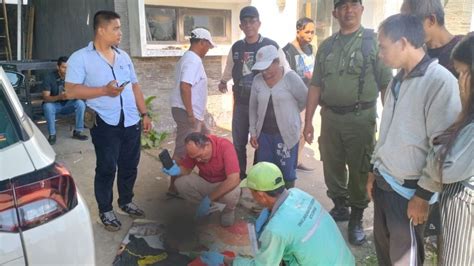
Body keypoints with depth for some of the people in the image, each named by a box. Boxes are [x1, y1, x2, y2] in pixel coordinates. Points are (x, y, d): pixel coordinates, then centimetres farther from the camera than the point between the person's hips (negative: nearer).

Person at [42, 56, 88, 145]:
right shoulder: (49, 78, -17)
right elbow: (45, 98, -22)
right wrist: (59, 97, -42)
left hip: (67, 104, 2)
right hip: (54, 104, -2)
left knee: (80, 103, -26)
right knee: (47, 106, -35)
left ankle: (77, 132, -15)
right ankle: (52, 135, -22)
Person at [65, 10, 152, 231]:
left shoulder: (124, 56, 13)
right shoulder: (80, 58, -5)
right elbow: (71, 91, -12)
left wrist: (144, 114, 11)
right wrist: (104, 90, -21)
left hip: (131, 122, 5)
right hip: (105, 124, -5)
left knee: (129, 166, 14)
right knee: (106, 168, 4)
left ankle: (126, 202, 34)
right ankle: (105, 211, 21)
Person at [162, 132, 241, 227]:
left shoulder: (225, 146, -31)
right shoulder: (194, 149, -17)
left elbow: (233, 180, -37)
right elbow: (186, 168, -3)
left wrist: (208, 199, -35)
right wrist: (177, 170, -29)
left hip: (225, 185, -4)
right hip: (205, 182, 4)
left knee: (231, 194, -38)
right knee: (180, 183, -20)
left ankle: (229, 210, 0)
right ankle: (210, 205, 3)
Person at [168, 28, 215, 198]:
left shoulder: (188, 58, 17)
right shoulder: (193, 60, -16)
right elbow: (184, 86, -27)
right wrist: (190, 114, -24)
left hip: (193, 113, 11)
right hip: (187, 113, -11)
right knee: (183, 151, -3)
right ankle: (174, 187, 6)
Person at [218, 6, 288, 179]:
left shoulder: (271, 46, -8)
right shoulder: (236, 47, 6)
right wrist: (223, 81, 36)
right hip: (240, 102, 4)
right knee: (238, 142, 12)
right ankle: (239, 175, 28)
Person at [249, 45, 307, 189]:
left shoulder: (290, 77, -10)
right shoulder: (257, 80, 2)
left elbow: (305, 100, -2)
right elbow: (253, 108, 8)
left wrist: (289, 114, 9)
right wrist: (253, 132, 5)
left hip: (286, 134, -4)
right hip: (264, 133, 4)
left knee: (287, 171, 7)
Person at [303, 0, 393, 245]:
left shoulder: (374, 41, -3)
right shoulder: (326, 46, 10)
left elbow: (386, 85, -5)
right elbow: (316, 86, 10)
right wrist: (308, 121, 6)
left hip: (361, 117, -4)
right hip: (330, 116, 4)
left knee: (359, 170, 6)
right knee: (331, 167, 14)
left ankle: (356, 219, 25)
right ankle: (339, 207, 37)